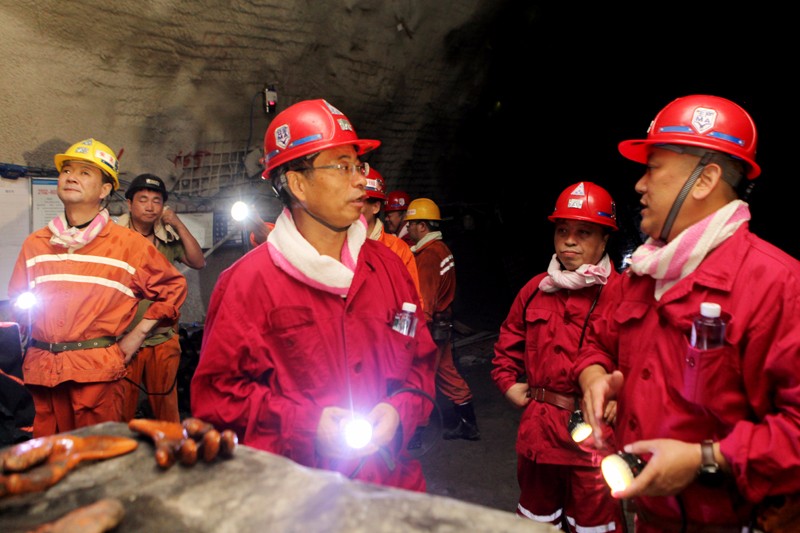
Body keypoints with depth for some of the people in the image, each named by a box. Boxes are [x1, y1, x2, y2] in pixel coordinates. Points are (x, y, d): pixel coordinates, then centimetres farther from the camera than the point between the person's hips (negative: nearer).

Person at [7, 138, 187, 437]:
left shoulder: (129, 243, 0)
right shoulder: (35, 244, 12)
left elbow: (173, 287, 5)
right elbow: (17, 300, 22)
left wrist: (138, 335, 1)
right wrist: (23, 313, 1)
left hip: (98, 370, -4)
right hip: (41, 370, 4)